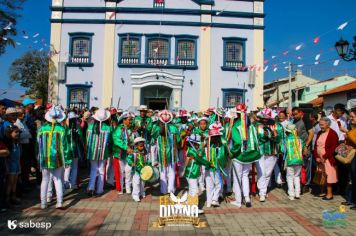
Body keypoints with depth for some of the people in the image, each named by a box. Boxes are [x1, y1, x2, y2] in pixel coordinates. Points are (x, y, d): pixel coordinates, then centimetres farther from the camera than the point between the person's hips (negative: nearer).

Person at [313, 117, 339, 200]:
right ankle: (323, 192, 20)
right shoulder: (319, 133, 12)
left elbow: (333, 148, -15)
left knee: (328, 176, -2)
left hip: (328, 160, -6)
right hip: (320, 159, 6)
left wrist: (324, 157, -16)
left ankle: (329, 194, 7)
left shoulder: (333, 134, -9)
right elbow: (316, 146, 12)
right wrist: (316, 157, 0)